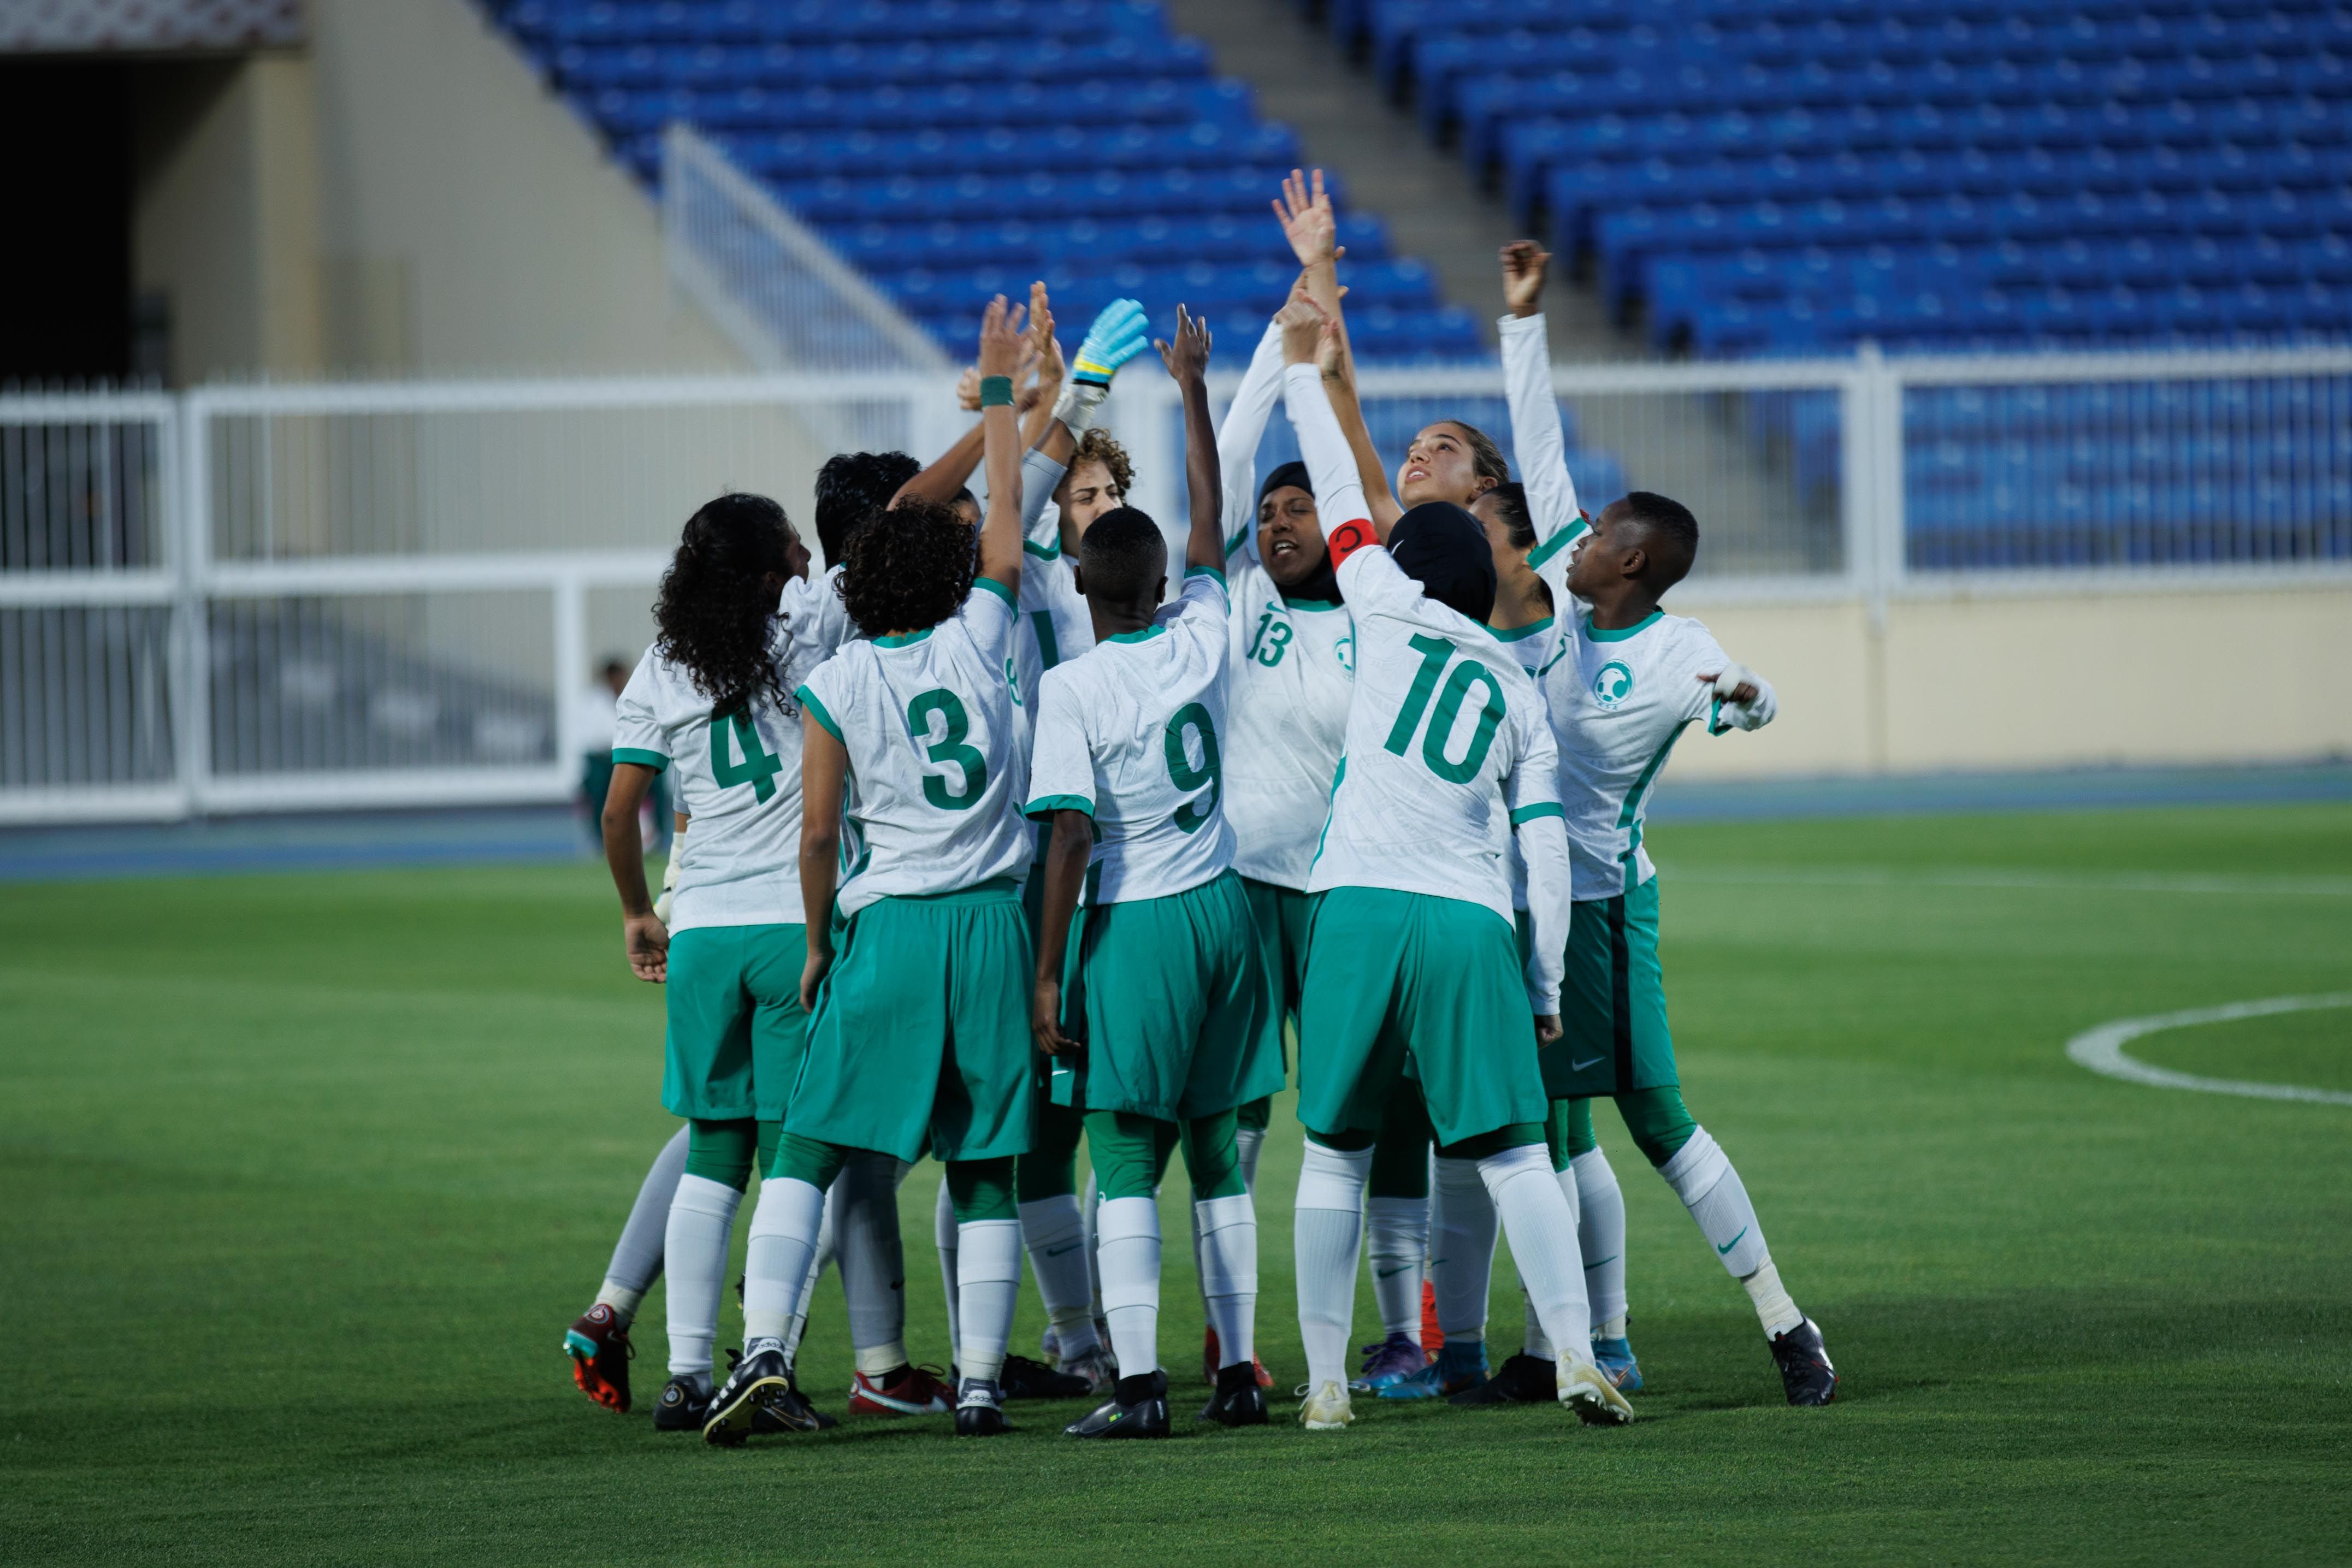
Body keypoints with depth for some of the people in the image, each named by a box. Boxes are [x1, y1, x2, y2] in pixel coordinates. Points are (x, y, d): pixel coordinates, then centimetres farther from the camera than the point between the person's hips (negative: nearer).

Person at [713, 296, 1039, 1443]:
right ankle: (979, 1381, 4)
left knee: (805, 1150, 1)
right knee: (984, 1168, 7)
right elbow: (1006, 516, 16)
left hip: (885, 927, -2)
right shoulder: (978, 640, 2)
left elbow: (818, 838, -2)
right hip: (990, 922, 2)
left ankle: (764, 1348, -15)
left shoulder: (834, 687, -2)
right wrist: (999, 386, 25)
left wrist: (820, 944, 12)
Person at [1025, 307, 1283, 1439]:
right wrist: (1192, 387, 27)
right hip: (1222, 912, 5)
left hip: (1133, 926, -5)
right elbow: (1212, 518, 17)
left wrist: (1048, 974, -10)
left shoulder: (1072, 687, -12)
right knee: (1218, 1157, 12)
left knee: (1125, 1167, -4)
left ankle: (1137, 1382, -14)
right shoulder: (1202, 638, 1)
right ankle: (1237, 1370, 13)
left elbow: (1071, 841, -16)